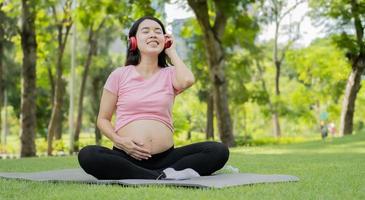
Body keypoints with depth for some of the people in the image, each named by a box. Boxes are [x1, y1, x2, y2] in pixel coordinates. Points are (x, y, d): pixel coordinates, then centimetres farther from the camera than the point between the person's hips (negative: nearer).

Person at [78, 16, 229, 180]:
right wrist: (119, 140, -9)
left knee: (219, 151, -21)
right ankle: (164, 176, -30)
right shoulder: (119, 75, 9)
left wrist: (172, 52, 5)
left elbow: (187, 80, -14)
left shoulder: (170, 74, 11)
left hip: (165, 157, 1)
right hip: (126, 156, -1)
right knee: (87, 155, -33)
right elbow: (103, 119, 12)